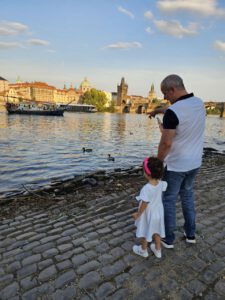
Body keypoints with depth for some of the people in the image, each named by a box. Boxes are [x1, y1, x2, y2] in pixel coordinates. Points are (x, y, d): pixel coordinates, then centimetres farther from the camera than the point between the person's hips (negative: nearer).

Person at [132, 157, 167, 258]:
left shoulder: (146, 188, -35)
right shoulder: (161, 183, -16)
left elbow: (144, 204, -25)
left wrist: (138, 214, -10)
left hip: (148, 214, -6)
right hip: (158, 212, 6)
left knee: (145, 233, 19)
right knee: (156, 231, 26)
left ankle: (143, 250, 42)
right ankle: (158, 250, 45)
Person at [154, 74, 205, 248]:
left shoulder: (172, 111, -25)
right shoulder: (199, 103, 0)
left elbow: (166, 143, -24)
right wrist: (161, 110, 18)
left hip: (175, 165, -7)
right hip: (194, 162, 8)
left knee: (169, 200, 10)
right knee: (187, 194, 24)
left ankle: (168, 239, 26)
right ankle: (190, 234, 36)